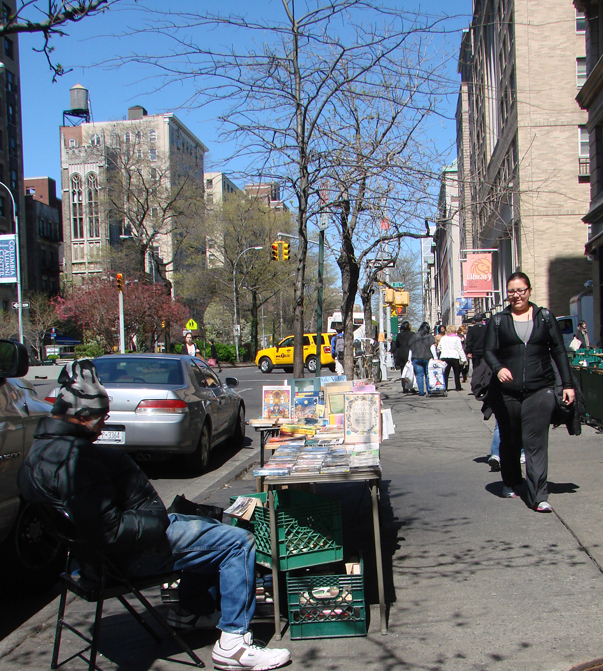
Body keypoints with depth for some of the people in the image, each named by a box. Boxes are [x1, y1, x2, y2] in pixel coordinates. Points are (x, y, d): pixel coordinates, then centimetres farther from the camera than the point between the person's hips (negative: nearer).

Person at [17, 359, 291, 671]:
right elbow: (107, 531, -33)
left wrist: (159, 518, 9)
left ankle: (187, 610, 35)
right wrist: (158, 524, -18)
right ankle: (232, 642, -5)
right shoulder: (72, 457, -29)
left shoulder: (45, 448, 6)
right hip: (131, 555, -11)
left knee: (211, 529, 27)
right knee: (239, 542, -10)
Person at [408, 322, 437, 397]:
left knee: (419, 375, 2)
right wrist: (435, 358, -9)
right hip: (427, 358, -1)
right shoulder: (430, 337, -1)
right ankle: (429, 391, 6)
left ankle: (421, 392, -3)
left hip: (416, 359, 1)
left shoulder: (414, 337, 7)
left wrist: (409, 359, 15)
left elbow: (410, 349, 9)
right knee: (428, 375, 6)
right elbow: (432, 348, -9)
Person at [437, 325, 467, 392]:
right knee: (457, 373, 9)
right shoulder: (457, 339, -4)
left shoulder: (443, 338, 6)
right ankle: (458, 387, 12)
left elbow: (439, 347, 16)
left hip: (444, 357, 2)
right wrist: (463, 358, -1)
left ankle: (444, 387, -5)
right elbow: (460, 349, -5)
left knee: (445, 373, 1)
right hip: (454, 357, -2)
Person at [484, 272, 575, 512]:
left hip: (540, 389, -1)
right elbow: (489, 351, 2)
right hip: (507, 391, 1)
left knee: (536, 442, -8)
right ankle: (510, 483, 35)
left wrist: (567, 384, 5)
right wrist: (498, 368, -21)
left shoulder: (545, 317, 9)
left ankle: (538, 497, -8)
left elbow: (559, 350, 10)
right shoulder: (498, 321, 8)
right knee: (510, 440, 12)